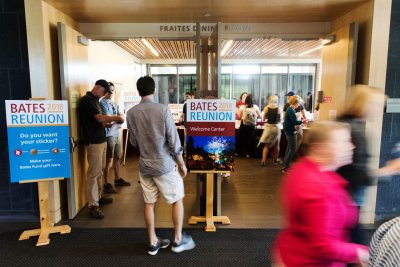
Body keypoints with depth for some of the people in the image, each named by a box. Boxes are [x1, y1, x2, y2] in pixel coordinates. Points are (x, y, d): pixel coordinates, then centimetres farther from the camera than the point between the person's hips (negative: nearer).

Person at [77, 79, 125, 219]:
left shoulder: (94, 100, 17)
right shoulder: (86, 100, -14)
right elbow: (99, 118, -22)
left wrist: (112, 120, 5)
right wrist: (116, 117, -10)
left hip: (99, 139, 10)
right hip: (93, 141, -10)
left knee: (98, 171, 16)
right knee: (94, 172, -8)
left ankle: (98, 196, 28)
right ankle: (93, 205, -3)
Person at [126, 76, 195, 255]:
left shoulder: (131, 113, -3)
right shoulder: (163, 109, -15)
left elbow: (133, 142, 6)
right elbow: (174, 141, -13)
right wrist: (181, 164, -2)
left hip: (145, 165, 4)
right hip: (165, 165, -4)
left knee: (149, 204, 13)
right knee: (177, 200, 13)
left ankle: (153, 242, 26)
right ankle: (178, 240, 22)